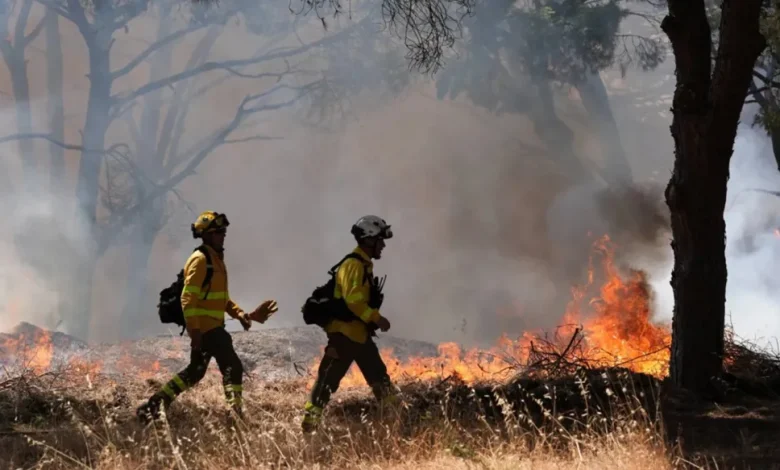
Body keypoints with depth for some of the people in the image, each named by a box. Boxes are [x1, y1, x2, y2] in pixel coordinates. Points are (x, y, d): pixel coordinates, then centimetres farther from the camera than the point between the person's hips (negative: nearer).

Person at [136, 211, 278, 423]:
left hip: (213, 326, 10)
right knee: (233, 367, -13)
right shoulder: (200, 260, -13)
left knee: (195, 371, 16)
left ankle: (153, 405, 21)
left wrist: (239, 313, 11)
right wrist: (193, 331, -23)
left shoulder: (215, 259, 18)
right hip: (205, 326, -10)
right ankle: (235, 414, -15)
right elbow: (188, 298, -19)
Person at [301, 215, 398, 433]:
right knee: (328, 380, -7)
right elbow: (353, 300, -25)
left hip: (359, 334, 10)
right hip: (344, 333, -10)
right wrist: (376, 318, -23)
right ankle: (309, 424, -3)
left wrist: (373, 320, 15)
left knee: (380, 377, 9)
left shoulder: (365, 265, 16)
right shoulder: (353, 266, -15)